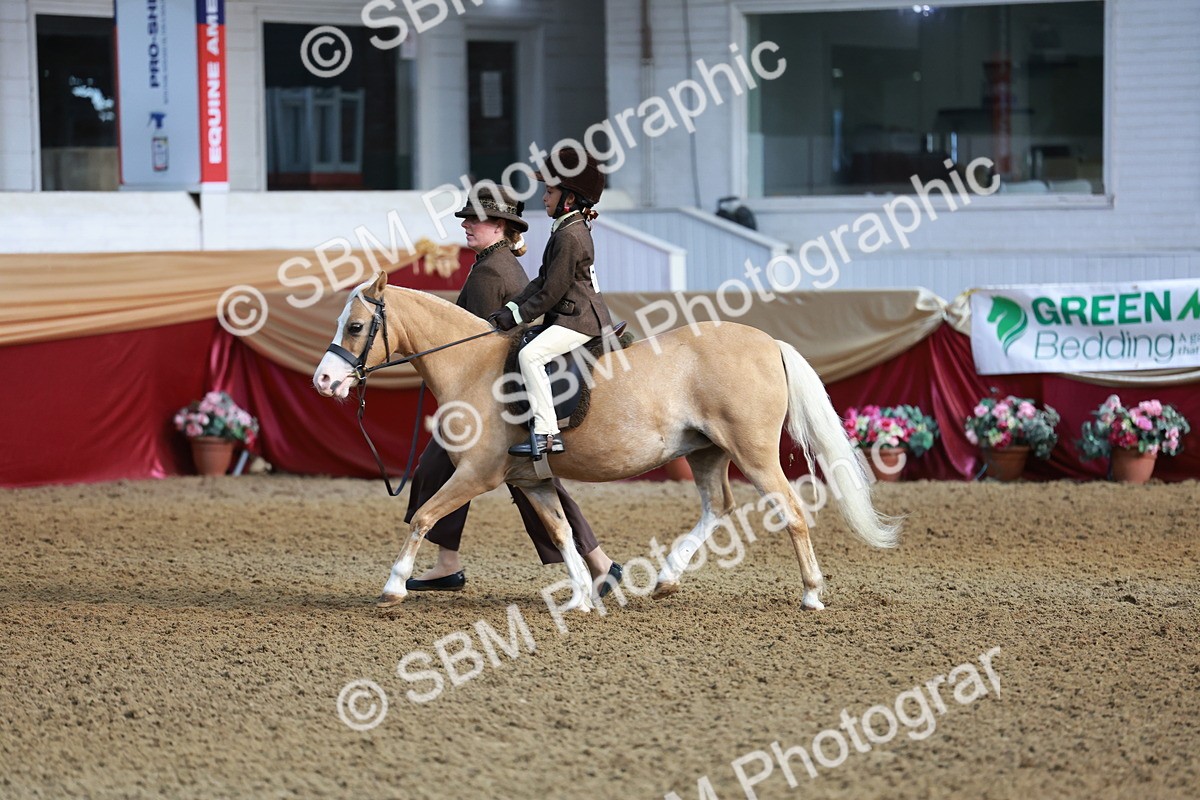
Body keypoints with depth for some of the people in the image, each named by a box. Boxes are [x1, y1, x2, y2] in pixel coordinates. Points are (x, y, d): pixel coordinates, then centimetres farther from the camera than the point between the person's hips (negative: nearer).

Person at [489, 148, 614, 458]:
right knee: (531, 353, 24)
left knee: (530, 354, -25)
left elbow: (551, 292, -17)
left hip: (580, 319, -11)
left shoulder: (570, 237, -16)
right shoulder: (567, 230, 17)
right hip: (572, 316, 11)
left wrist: (517, 316, -9)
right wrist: (509, 309, 7)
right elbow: (541, 281, 17)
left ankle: (547, 434, -29)